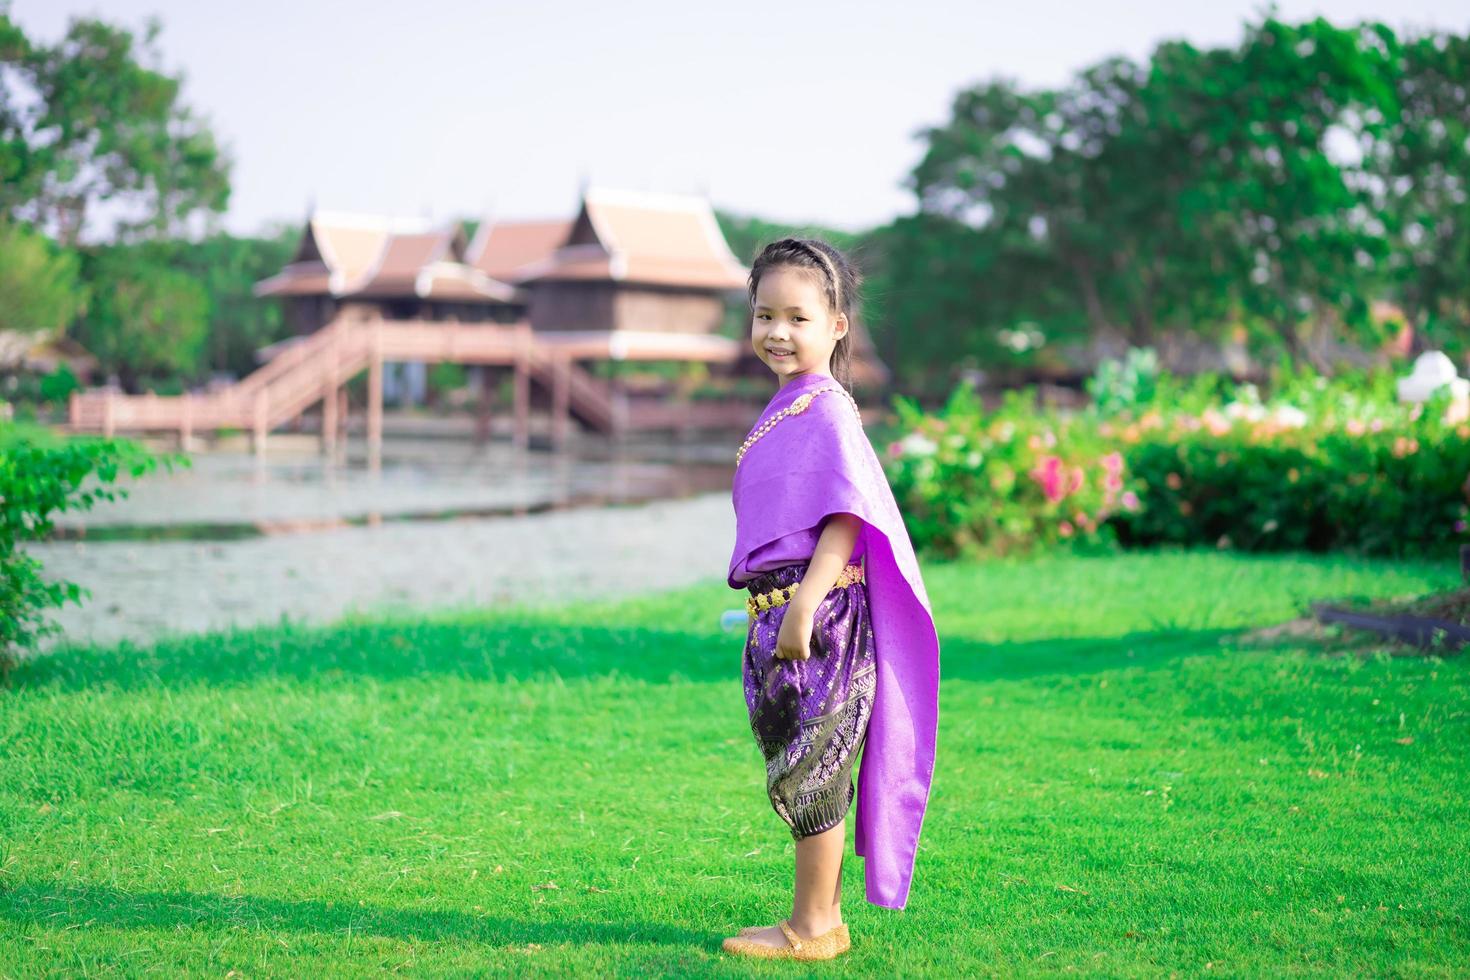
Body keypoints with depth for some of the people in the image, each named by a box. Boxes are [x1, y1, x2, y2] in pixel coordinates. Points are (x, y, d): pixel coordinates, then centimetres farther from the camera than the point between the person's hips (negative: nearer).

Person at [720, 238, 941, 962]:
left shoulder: (826, 409, -14)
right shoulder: (788, 408, 16)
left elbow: (846, 519, -21)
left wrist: (802, 608, -26)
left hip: (814, 607, -10)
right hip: (780, 610, 10)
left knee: (808, 768, -1)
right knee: (803, 769, 14)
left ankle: (812, 927, 8)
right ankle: (821, 918, 24)